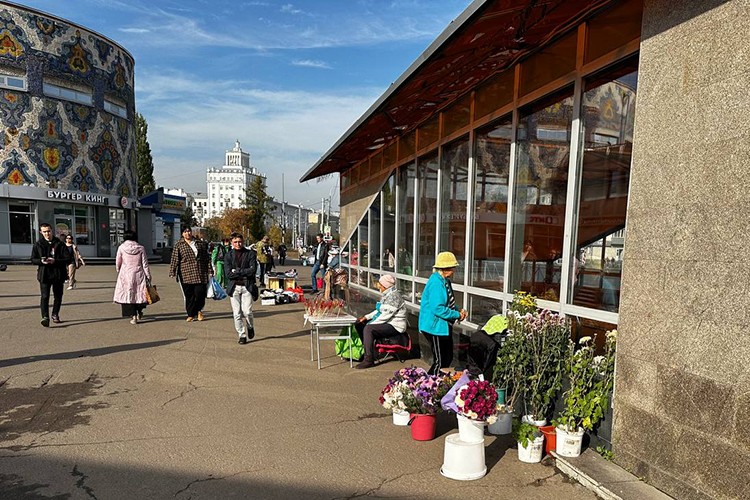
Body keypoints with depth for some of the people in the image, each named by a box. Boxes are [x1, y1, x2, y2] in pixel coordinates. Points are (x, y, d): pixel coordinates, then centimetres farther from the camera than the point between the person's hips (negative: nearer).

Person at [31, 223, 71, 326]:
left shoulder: (60, 244, 2)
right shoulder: (38, 245, 7)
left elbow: (68, 259, -2)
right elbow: (33, 260, 10)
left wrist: (55, 261, -17)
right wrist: (41, 261, -12)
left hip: (58, 275, 1)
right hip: (44, 275, -1)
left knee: (58, 296, 10)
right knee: (45, 296, -12)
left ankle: (55, 315, 27)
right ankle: (45, 317, -18)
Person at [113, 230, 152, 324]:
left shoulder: (121, 247, -4)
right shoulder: (141, 248, -3)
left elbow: (118, 263, 4)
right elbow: (145, 264, -2)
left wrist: (118, 272, 23)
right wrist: (148, 276, 4)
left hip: (126, 275, -1)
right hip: (138, 274, 1)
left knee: (128, 294, 7)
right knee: (139, 292, 16)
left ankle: (133, 316, 4)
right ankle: (139, 312, 27)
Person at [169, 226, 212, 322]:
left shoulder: (200, 243, 11)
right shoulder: (178, 245, 6)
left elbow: (206, 258, 13)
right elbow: (174, 260, 2)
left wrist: (210, 270, 10)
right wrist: (172, 272, -6)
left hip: (200, 274, 1)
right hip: (186, 274, -1)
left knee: (200, 293, -6)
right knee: (189, 295, 2)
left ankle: (199, 310, 20)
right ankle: (191, 314, 14)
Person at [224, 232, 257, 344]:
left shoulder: (250, 254, 3)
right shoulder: (228, 255, 4)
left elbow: (252, 270, -9)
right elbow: (228, 274, -5)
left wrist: (237, 271, -8)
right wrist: (244, 274, -9)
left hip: (247, 286, -1)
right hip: (234, 287, 1)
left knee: (247, 312, -7)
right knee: (237, 313, 2)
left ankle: (250, 327, 23)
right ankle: (242, 335, 16)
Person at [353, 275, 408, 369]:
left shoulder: (394, 296, -19)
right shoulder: (386, 294, 13)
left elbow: (386, 314, -25)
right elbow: (379, 311, 19)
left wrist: (371, 323, -19)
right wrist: (366, 317, 8)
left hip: (395, 326, -11)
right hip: (386, 323, 11)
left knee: (368, 329, -29)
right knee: (359, 324, 7)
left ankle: (369, 360, -26)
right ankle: (362, 349, 15)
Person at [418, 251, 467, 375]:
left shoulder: (445, 281, 10)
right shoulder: (436, 283, -22)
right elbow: (437, 308, -27)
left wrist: (458, 310, 3)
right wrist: (457, 315, -18)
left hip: (444, 326, 11)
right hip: (435, 327, -11)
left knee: (448, 358, 18)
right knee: (440, 362, -3)